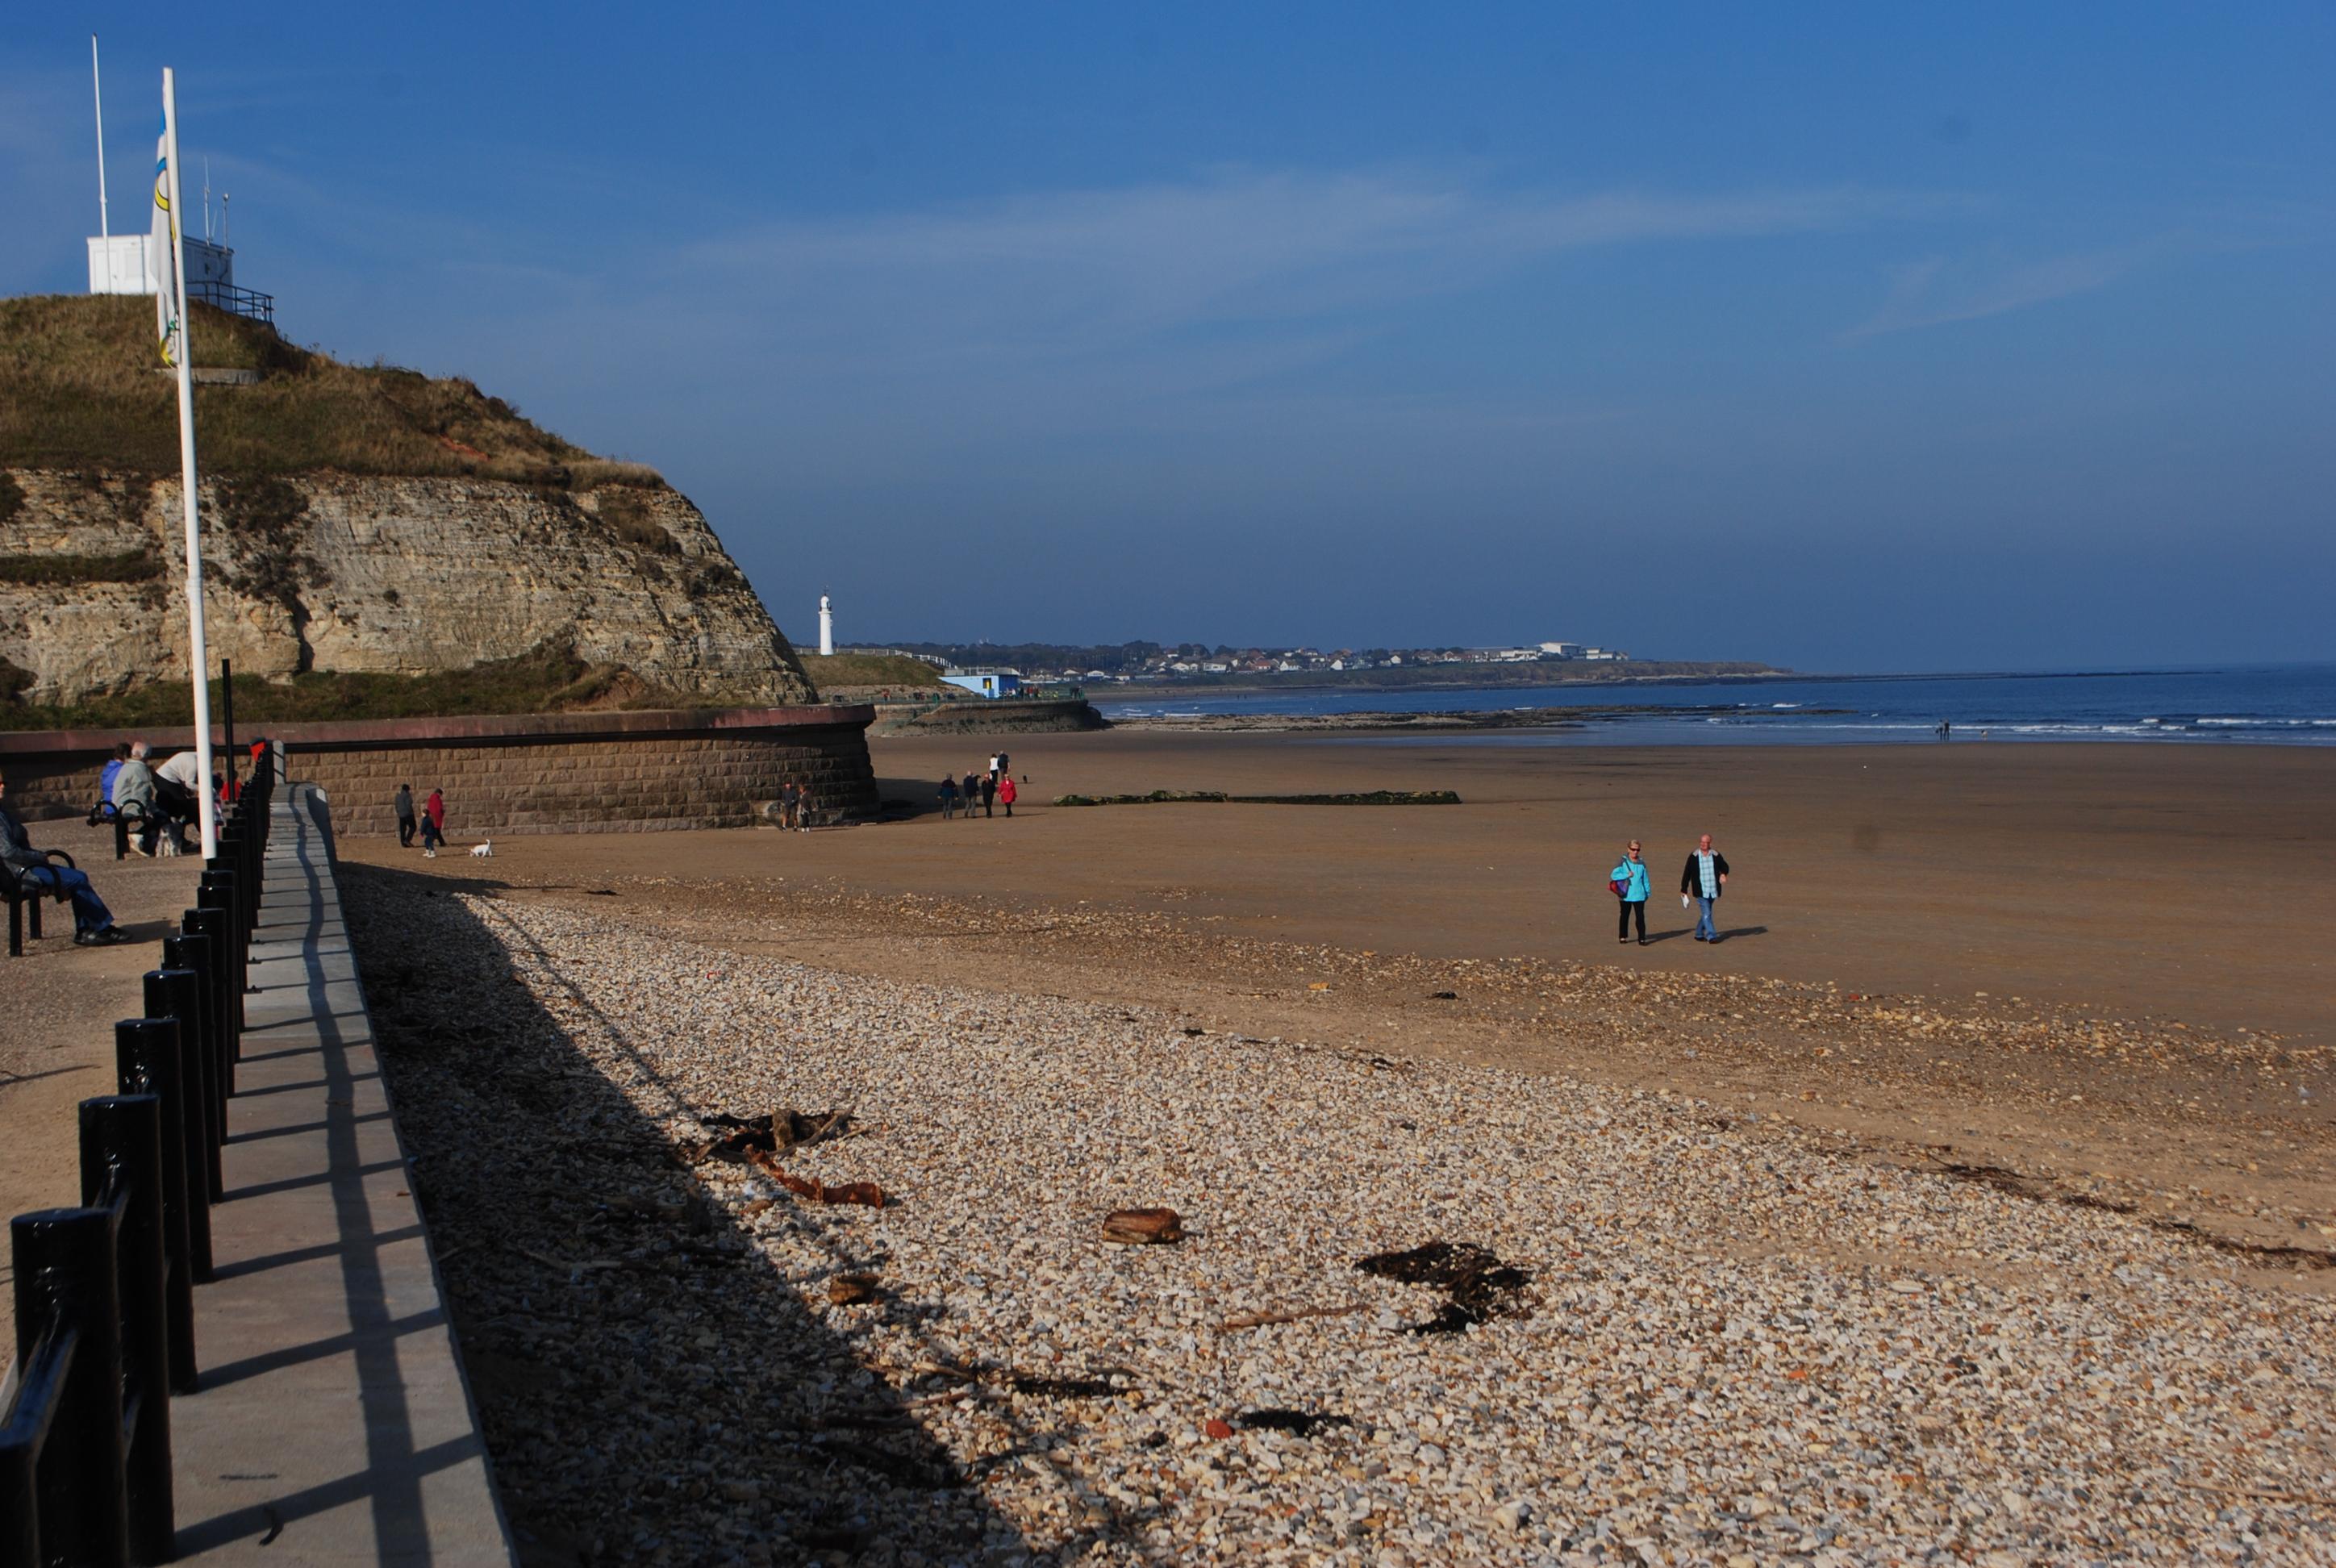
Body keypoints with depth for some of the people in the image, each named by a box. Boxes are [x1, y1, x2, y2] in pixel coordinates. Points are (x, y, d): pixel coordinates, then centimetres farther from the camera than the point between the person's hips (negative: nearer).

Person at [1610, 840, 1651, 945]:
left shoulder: (1642, 864, 4)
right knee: (1625, 916, 12)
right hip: (1626, 895, -1)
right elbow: (1613, 875, -12)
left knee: (1640, 917, -6)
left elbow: (1645, 880, 12)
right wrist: (1627, 875, -18)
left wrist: (1648, 892, 12)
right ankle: (1623, 936, 26)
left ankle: (1642, 939, -3)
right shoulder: (1623, 862, -5)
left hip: (1639, 895, 1)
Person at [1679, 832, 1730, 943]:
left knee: (1706, 913, 14)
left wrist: (1723, 874, -10)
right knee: (1707, 913, -11)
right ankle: (1711, 936, -10)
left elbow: (1724, 866, 14)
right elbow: (1687, 873, 1)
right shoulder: (1694, 857, -4)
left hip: (1713, 891, 4)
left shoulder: (1716, 855, 2)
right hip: (1701, 892, -4)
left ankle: (1699, 934, 28)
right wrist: (1684, 889, 3)